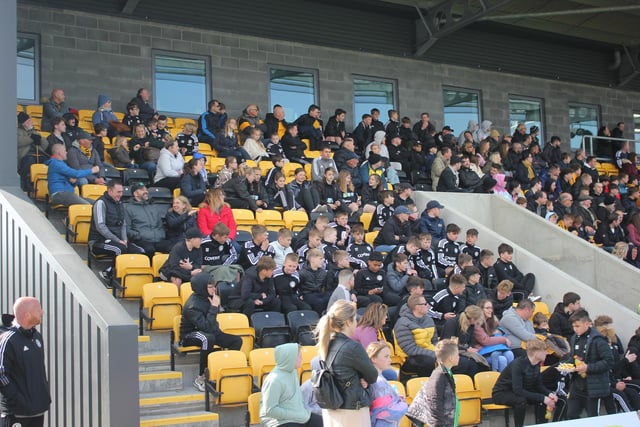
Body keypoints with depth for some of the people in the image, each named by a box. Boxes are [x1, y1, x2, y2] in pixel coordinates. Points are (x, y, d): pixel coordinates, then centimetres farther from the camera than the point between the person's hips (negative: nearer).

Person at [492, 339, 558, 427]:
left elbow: (538, 385, 3)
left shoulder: (536, 364, -6)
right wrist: (542, 398, -36)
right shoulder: (518, 364, -30)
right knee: (521, 400, -35)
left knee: (544, 398, -12)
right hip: (501, 393, -7)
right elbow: (518, 390, -35)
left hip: (517, 391, 8)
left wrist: (549, 393, -18)